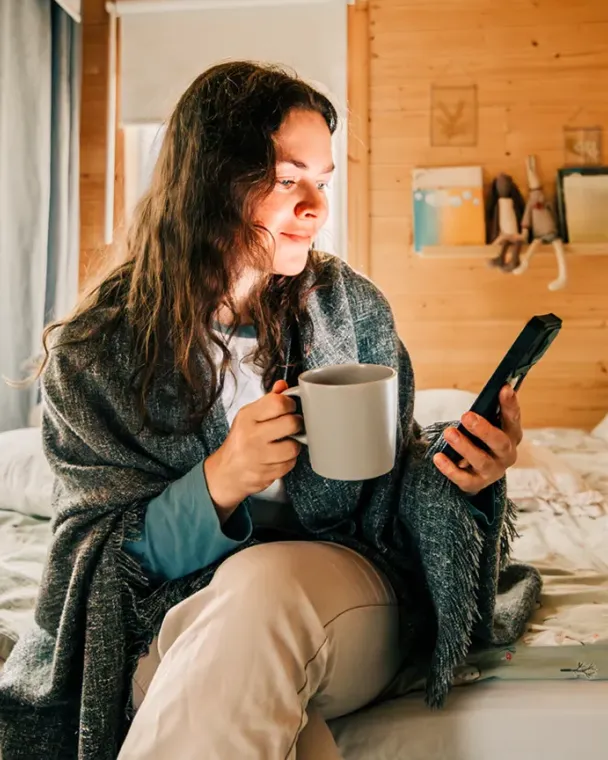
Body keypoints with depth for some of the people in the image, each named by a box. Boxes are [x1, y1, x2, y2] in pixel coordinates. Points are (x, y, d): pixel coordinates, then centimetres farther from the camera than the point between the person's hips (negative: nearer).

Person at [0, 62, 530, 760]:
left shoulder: (353, 309, 0)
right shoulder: (96, 353, -4)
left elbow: (385, 509, 5)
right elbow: (99, 557, -4)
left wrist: (453, 478, -18)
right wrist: (218, 484, -23)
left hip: (350, 608, 2)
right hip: (178, 625, -1)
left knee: (269, 582, -34)